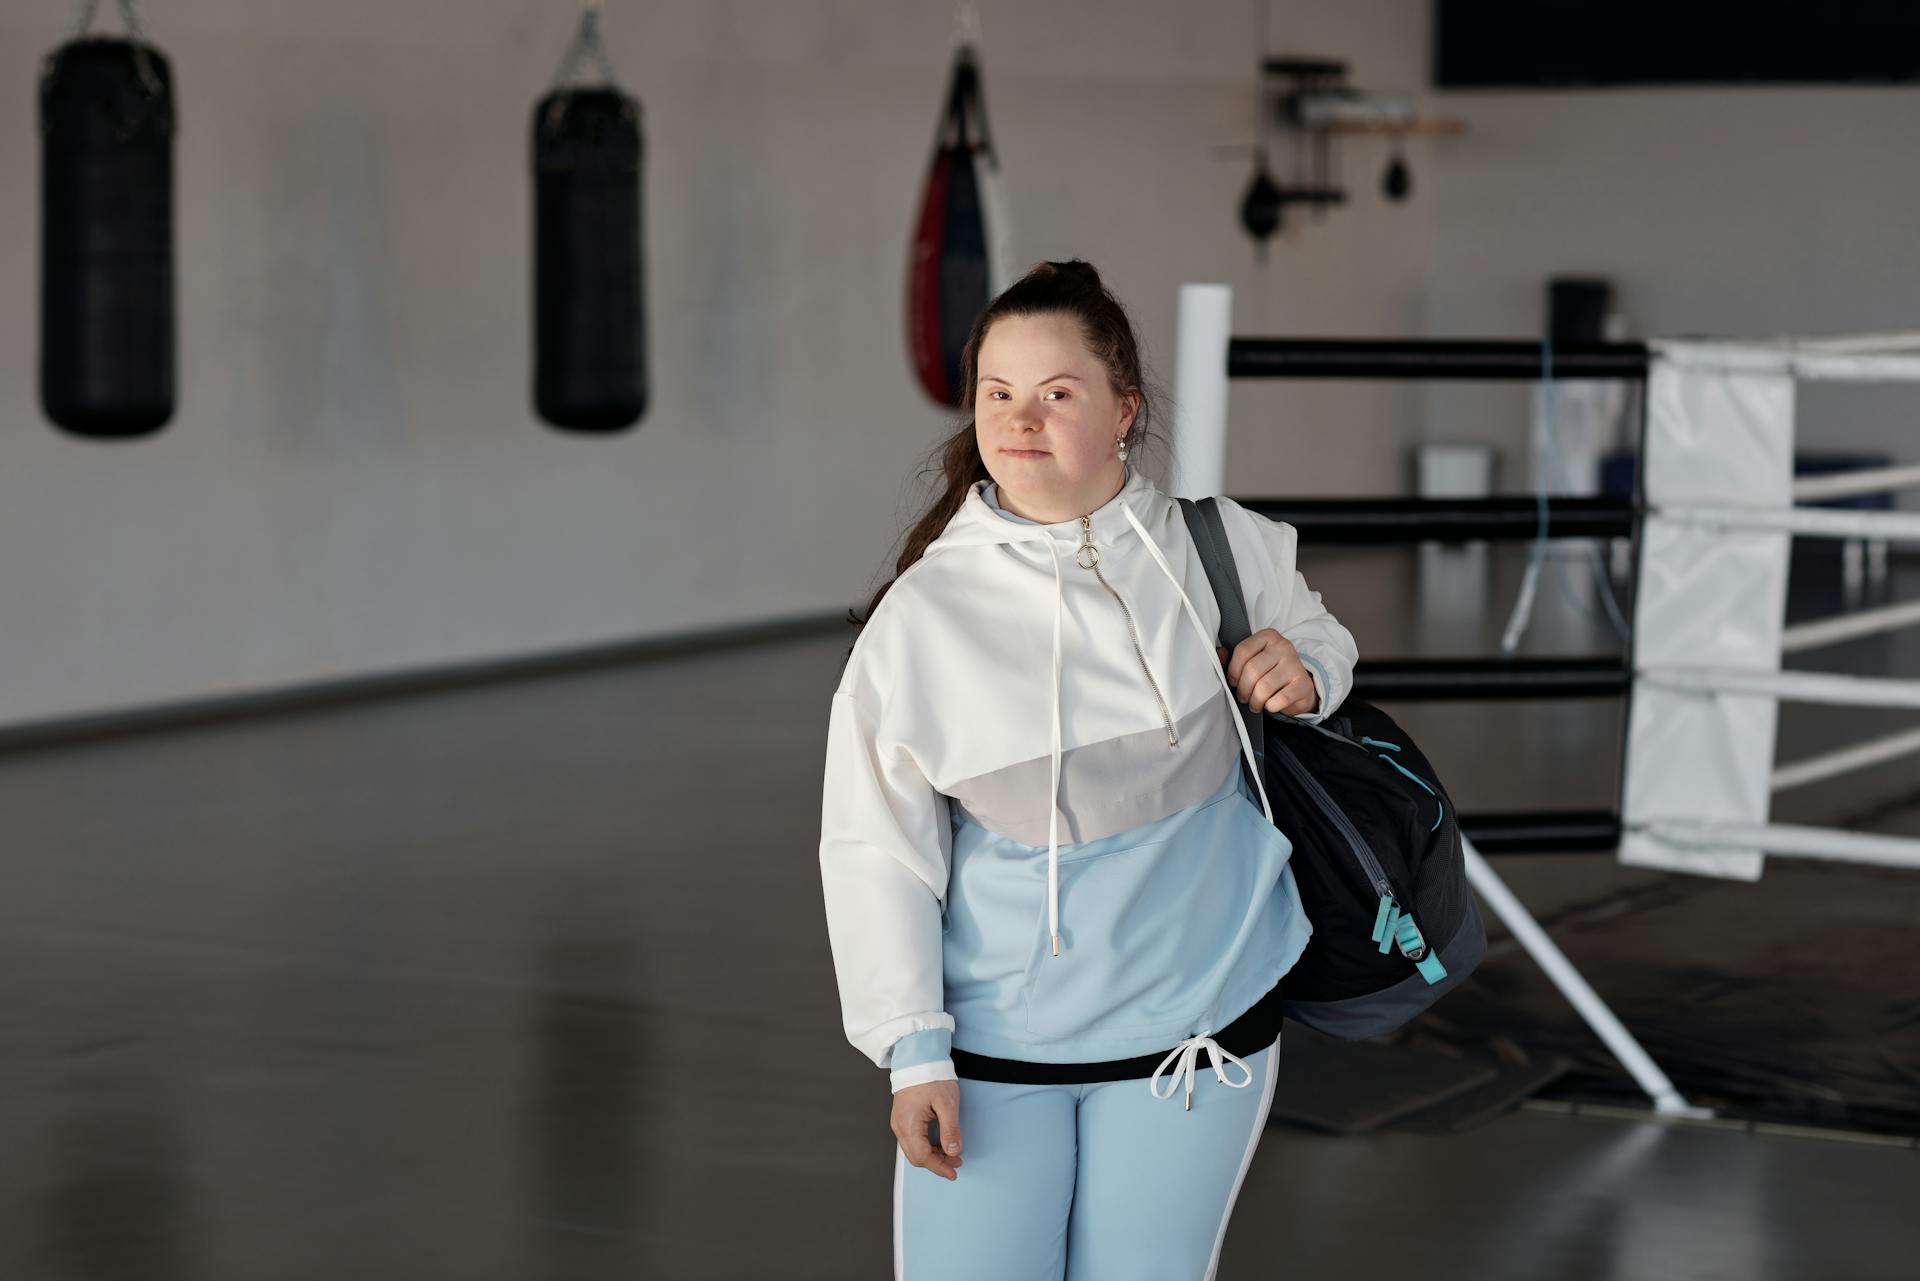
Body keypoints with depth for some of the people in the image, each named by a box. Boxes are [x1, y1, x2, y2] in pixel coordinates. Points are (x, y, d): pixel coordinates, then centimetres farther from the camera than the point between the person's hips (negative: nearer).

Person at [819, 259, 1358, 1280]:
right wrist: (913, 1052, -7)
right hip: (994, 1037, -1)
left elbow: (1318, 641, 18)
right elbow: (875, 845, -4)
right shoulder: (922, 613, -9)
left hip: (1196, 1022, 1)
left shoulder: (1220, 549, -3)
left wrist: (1304, 675, -7)